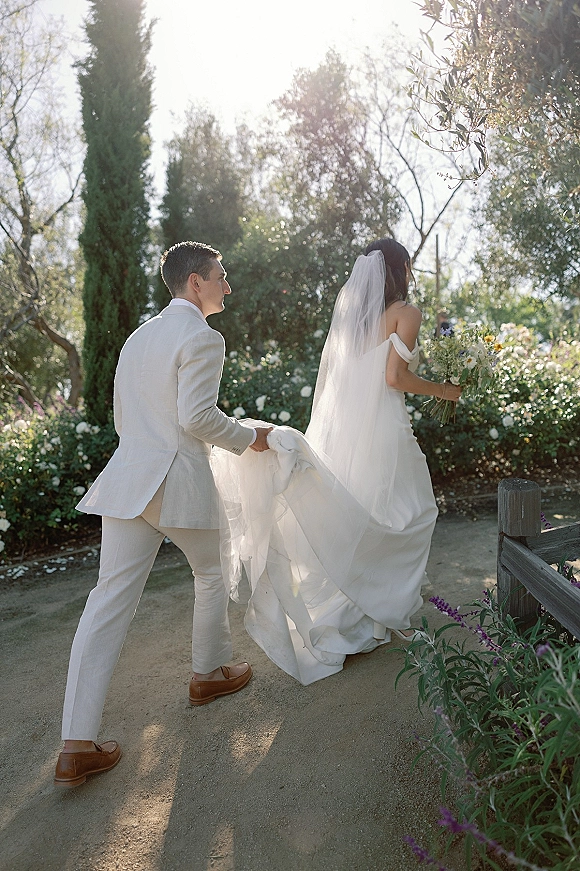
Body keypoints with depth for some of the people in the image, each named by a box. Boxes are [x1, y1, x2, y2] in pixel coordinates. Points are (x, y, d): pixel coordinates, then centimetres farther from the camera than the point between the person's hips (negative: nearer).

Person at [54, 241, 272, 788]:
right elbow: (196, 415, -18)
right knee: (211, 576, 19)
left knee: (110, 600, 3)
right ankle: (208, 673, 39)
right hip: (181, 481, -7)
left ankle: (76, 746, 6)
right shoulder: (202, 338, -9)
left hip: (127, 476, 7)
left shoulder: (139, 335, 18)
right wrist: (247, 439, -3)